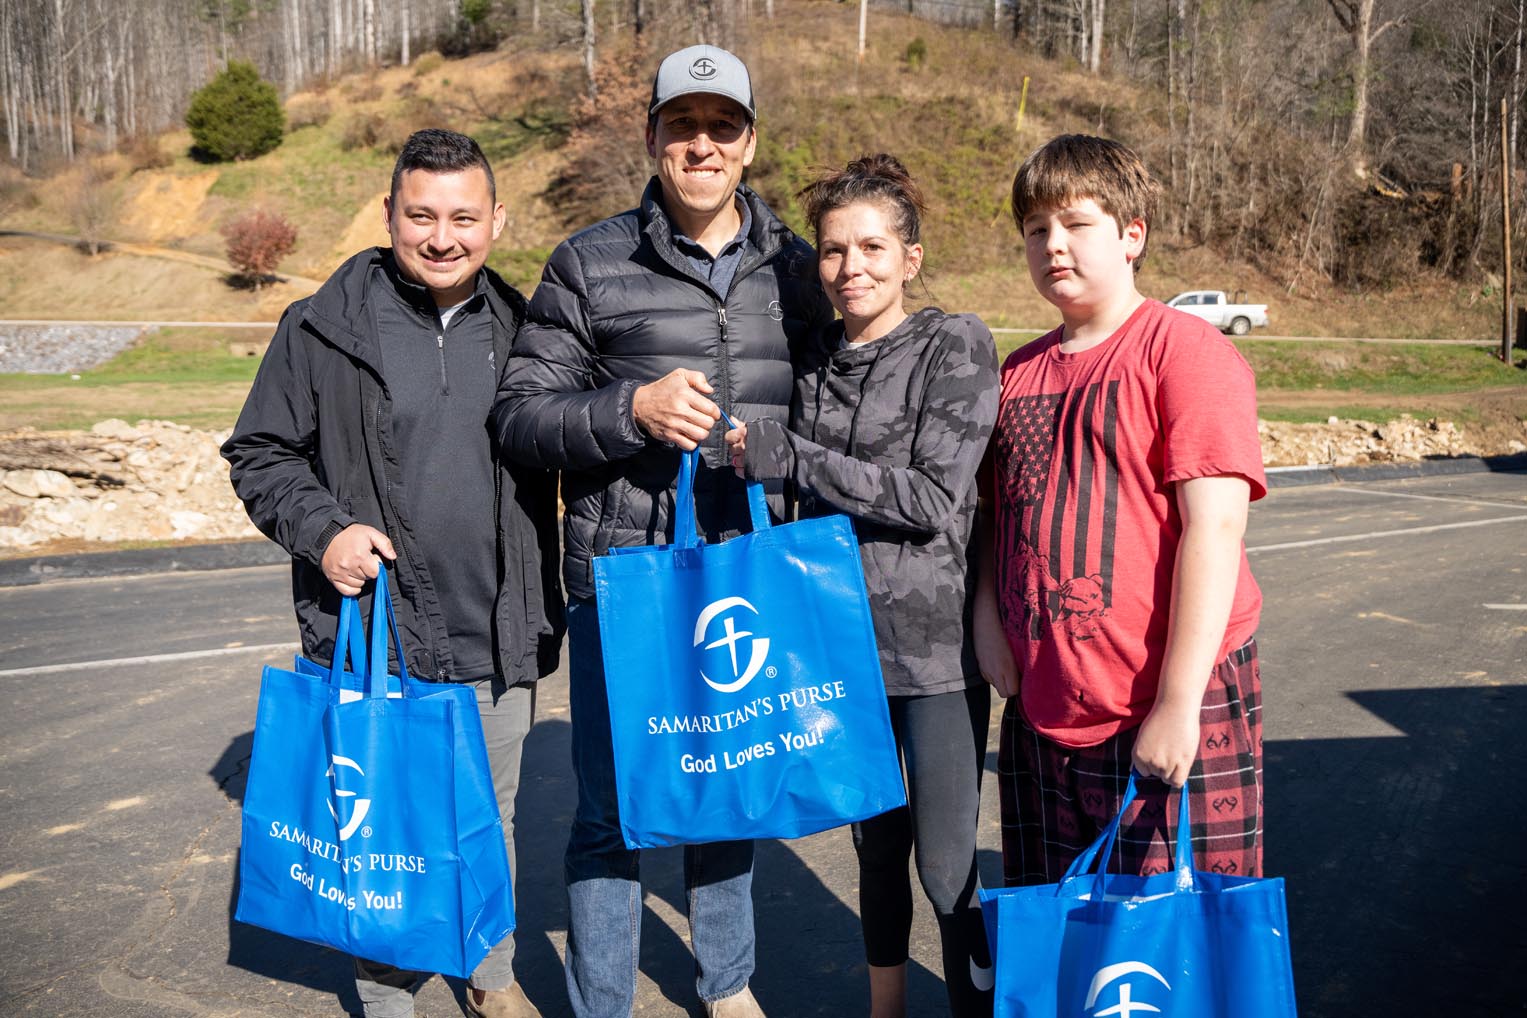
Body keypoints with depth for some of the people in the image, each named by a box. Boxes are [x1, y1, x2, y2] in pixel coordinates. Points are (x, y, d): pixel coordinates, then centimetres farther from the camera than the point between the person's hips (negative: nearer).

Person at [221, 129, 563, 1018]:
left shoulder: (518, 330, 7)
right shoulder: (324, 327, -3)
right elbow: (260, 451, 4)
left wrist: (546, 616, 13)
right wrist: (322, 529, -13)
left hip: (497, 642, 3)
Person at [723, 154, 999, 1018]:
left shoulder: (956, 345, -8)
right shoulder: (815, 362, 8)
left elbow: (934, 497, -17)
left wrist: (783, 455, -19)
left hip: (937, 645, -5)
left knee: (947, 863, -1)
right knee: (876, 839, 19)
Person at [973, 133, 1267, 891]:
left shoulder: (1184, 351, -7)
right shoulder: (1018, 372, 12)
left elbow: (1214, 527, -15)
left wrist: (1178, 702, -18)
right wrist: (987, 619, 1)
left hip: (1164, 707, -6)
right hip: (1040, 709, 6)